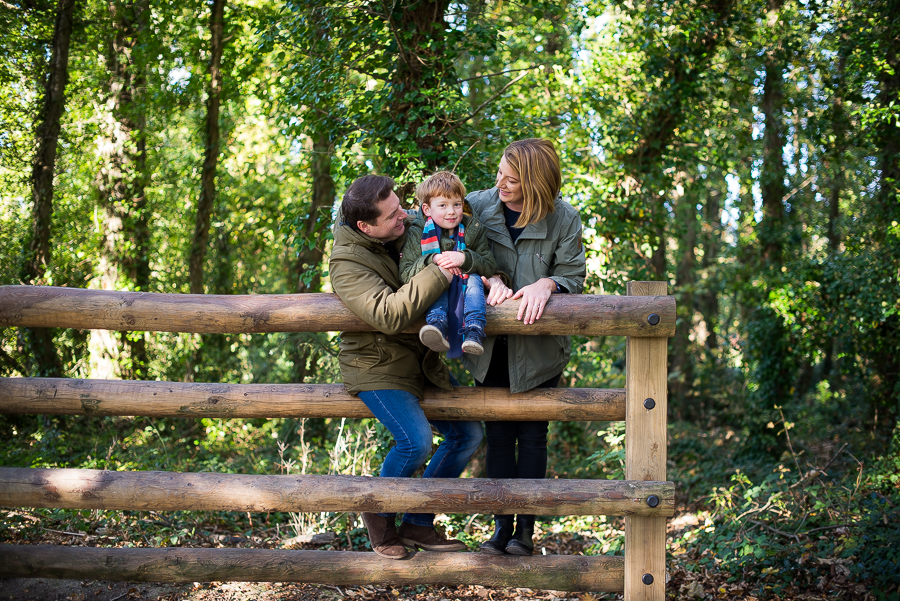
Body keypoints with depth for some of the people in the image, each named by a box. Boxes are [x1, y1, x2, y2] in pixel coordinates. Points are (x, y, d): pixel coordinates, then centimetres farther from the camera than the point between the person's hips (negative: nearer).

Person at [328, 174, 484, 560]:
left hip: (421, 361, 8)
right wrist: (440, 273, -35)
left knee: (468, 434, 4)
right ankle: (380, 515, 5)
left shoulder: (407, 229, -1)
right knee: (416, 442, -24)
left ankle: (418, 524, 15)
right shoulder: (347, 263, -21)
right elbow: (389, 314, -36)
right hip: (377, 368, -8)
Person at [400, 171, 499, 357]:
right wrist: (433, 261, -24)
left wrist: (465, 259, -22)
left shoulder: (473, 230, 4)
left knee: (474, 279, -30)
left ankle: (474, 331, -49)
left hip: (465, 287, 1)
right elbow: (405, 274, -8)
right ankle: (437, 325, -55)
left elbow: (490, 267, -3)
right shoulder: (417, 233, 0)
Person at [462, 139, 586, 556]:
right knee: (498, 435, 6)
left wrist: (546, 284, -27)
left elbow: (573, 278, -6)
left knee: (532, 434, 3)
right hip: (490, 346, 2)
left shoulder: (564, 220, -10)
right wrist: (489, 280, -22)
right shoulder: (477, 206, -6)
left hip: (538, 348, -2)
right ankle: (501, 525, 12)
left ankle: (526, 527, 10)